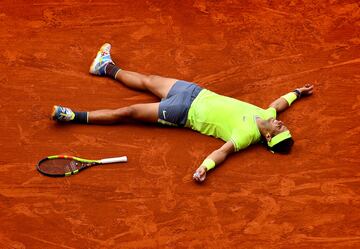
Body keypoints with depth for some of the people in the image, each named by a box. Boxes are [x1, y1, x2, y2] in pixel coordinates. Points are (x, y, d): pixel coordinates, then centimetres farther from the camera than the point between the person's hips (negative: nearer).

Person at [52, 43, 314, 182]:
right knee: (147, 80, 22)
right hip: (197, 93, 7)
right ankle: (108, 68, 47)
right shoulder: (263, 115, -7)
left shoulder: (247, 136, -25)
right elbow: (278, 104, 15)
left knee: (128, 112, -5)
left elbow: (223, 150, -39)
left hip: (185, 113, -7)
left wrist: (205, 167, -54)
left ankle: (75, 116, 6)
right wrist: (297, 92, 21)